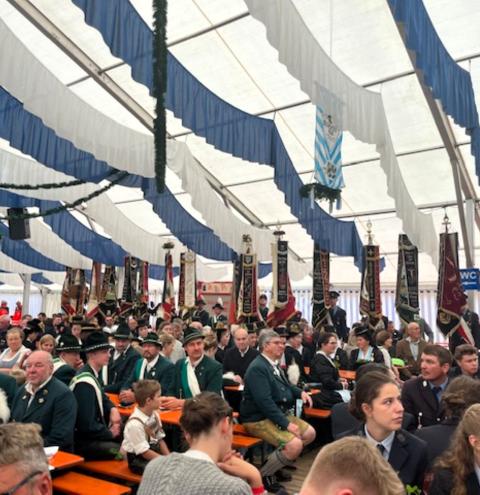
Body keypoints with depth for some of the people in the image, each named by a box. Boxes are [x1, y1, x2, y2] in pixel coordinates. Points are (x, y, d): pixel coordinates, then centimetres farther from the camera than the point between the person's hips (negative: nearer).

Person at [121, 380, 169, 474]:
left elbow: (160, 439, 5)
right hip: (138, 459, -7)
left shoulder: (154, 414, -3)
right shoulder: (135, 424, -27)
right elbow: (145, 452, -21)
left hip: (155, 450, 7)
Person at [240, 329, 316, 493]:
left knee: (310, 433, 7)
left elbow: (285, 385, 26)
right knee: (295, 445, -23)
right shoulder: (257, 368, -20)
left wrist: (301, 392, 5)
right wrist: (286, 424, -27)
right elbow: (265, 401, -27)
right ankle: (264, 474, -1)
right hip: (259, 419, -10)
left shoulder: (274, 364, 9)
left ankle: (275, 461, 18)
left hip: (280, 413, 10)